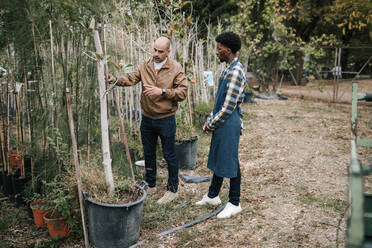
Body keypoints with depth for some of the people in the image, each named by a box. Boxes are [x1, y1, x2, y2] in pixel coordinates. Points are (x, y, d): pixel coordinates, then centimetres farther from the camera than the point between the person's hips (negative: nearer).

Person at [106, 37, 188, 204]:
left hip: (165, 120, -4)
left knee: (169, 155, 5)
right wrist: (116, 80, -30)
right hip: (147, 119, 4)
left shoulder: (175, 68, -7)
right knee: (148, 153, 17)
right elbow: (131, 79, -11)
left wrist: (162, 91, -22)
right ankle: (150, 185, 36)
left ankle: (173, 190, 21)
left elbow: (182, 92, -12)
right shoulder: (145, 66, 3)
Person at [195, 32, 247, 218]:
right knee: (218, 159, 18)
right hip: (221, 123, 10)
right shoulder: (228, 69, 13)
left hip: (229, 124, -10)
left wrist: (211, 124, -11)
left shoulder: (235, 72, -19)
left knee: (230, 162, 1)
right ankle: (212, 196, 33)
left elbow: (229, 106, -21)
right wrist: (210, 119, 11)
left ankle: (234, 203, 16)